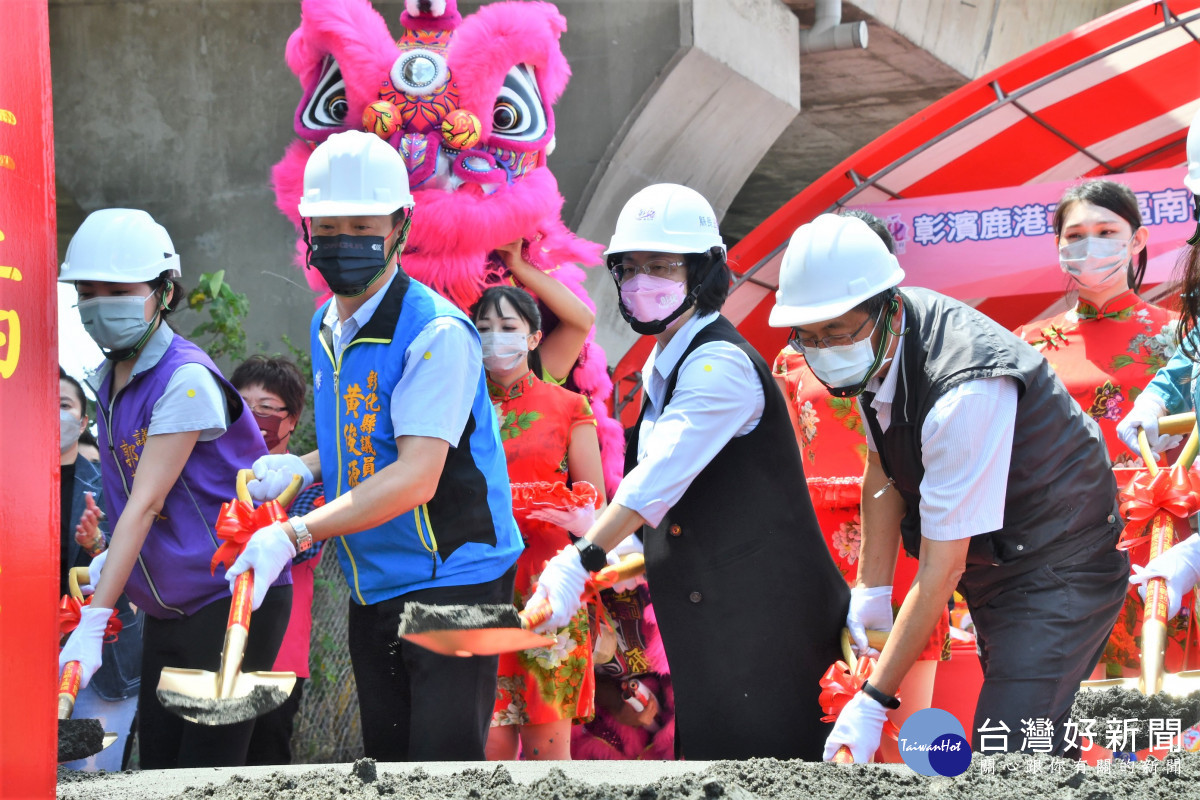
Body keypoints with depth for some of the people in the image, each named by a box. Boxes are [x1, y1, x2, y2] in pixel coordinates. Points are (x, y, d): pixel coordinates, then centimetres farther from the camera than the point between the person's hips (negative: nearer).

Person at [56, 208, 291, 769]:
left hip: (230, 603, -8)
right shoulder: (108, 382, 11)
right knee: (157, 768, 8)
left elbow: (145, 504, -23)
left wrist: (93, 623, -27)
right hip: (167, 612, 9)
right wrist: (111, 561, 3)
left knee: (206, 775, -8)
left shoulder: (186, 380, -17)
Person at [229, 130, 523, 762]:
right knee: (385, 765, 14)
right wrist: (303, 467, 3)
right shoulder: (325, 327, 10)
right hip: (372, 588, 8)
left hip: (451, 583, -8)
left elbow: (416, 477, -26)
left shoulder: (437, 332, -18)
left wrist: (296, 534, -32)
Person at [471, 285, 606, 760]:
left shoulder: (568, 409, 8)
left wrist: (581, 520, -15)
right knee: (488, 743, -4)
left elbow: (597, 508, 7)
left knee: (547, 741, -3)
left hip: (545, 586, -1)